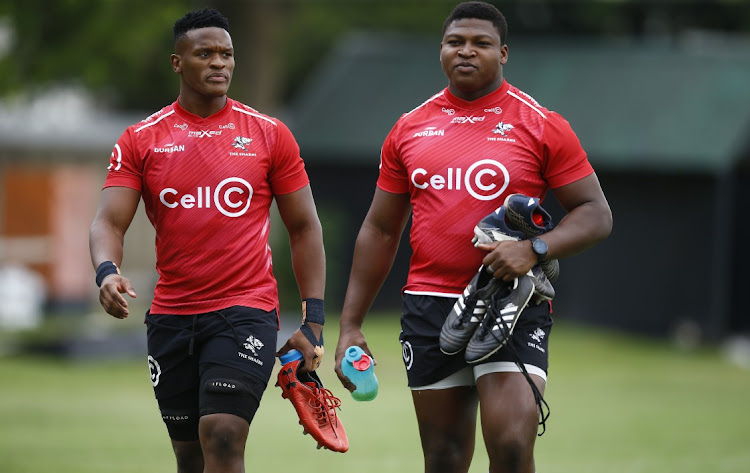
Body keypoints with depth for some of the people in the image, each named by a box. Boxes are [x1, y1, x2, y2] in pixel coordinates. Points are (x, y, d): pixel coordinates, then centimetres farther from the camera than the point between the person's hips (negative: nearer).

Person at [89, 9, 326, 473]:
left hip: (246, 311, -3)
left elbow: (304, 228, 7)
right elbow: (109, 222, -2)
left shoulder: (270, 135, 3)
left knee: (222, 436, -20)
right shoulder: (141, 140, 5)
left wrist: (313, 321, 1)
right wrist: (107, 272, -25)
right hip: (171, 317, 3)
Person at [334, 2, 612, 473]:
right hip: (429, 307, 4)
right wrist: (350, 326, 11)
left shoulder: (541, 126, 0)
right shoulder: (409, 129, 11)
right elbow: (379, 231, 16)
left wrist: (534, 249, -19)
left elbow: (596, 214, -1)